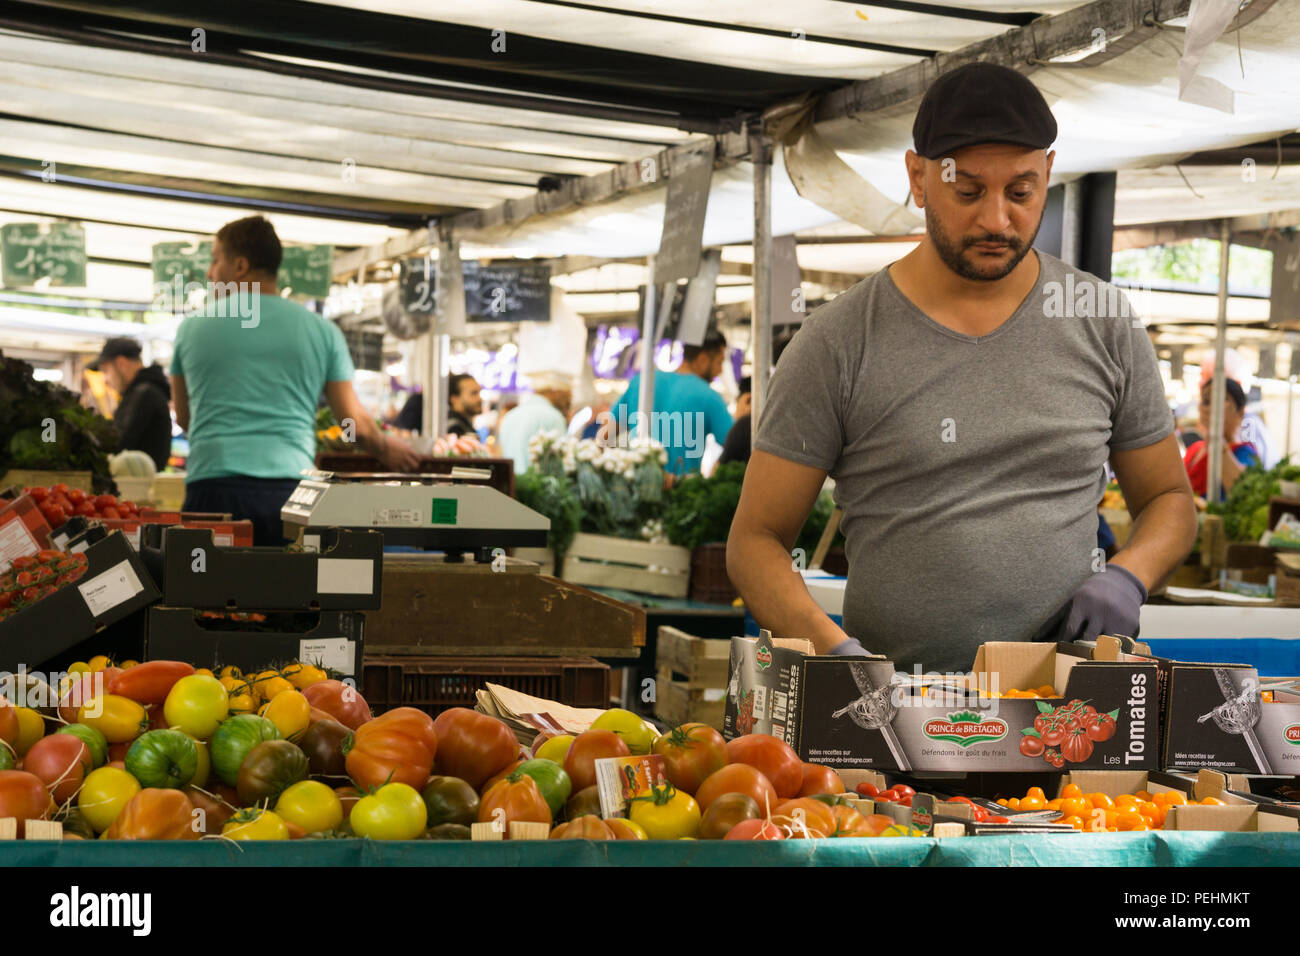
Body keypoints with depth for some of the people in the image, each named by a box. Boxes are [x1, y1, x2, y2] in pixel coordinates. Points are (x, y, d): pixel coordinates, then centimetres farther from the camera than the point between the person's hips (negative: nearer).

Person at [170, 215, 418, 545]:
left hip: (213, 485, -1)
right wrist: (386, 449, 30)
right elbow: (356, 422, 9)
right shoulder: (321, 331, 8)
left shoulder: (192, 328, 9)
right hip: (290, 488, 1)